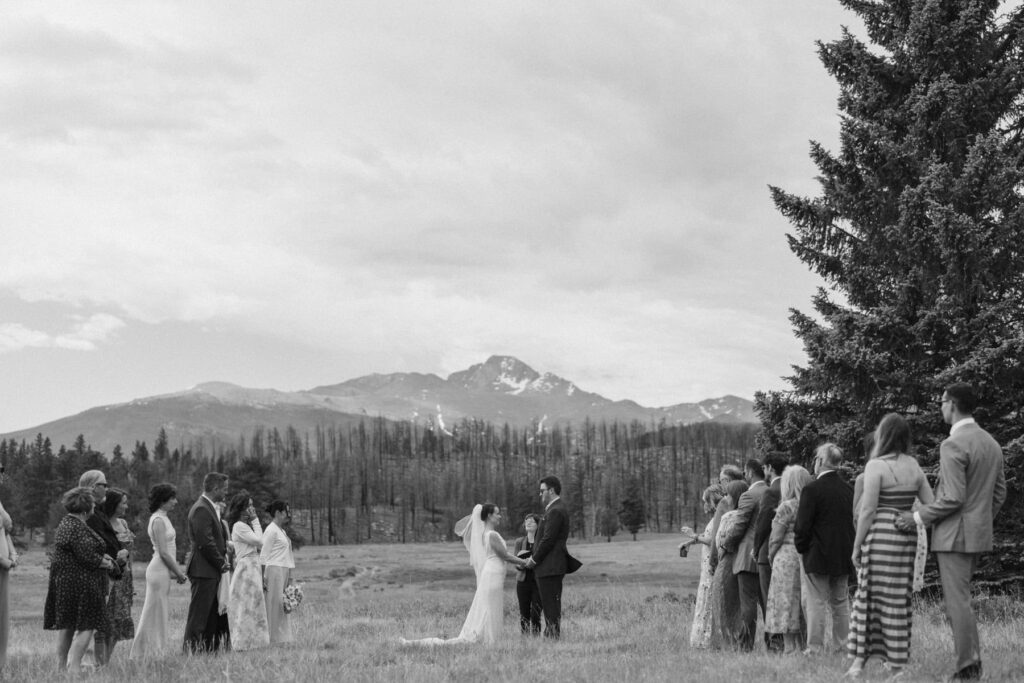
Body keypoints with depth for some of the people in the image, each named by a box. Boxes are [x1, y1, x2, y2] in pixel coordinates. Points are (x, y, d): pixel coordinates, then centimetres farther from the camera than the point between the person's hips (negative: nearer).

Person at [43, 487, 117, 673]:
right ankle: (74, 667, -11)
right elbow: (87, 557, -21)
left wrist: (101, 556, 9)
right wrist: (107, 563, -5)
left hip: (64, 581, 10)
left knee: (66, 627, 14)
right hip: (80, 584, -10)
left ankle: (61, 665, 18)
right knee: (86, 627, -7)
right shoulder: (78, 528, -19)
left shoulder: (65, 523, 15)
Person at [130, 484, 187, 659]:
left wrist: (176, 571, 12)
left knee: (159, 614, 12)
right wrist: (178, 573, -11)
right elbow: (163, 553, -18)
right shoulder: (158, 520, -15)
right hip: (159, 570, -10)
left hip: (163, 570, 10)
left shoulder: (163, 518, 14)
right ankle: (150, 653, 1)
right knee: (156, 613, -4)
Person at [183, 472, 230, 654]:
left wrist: (225, 545, 6)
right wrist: (221, 563, -12)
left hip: (212, 571, 10)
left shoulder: (209, 508, 17)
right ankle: (190, 651, -4)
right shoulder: (201, 510, -16)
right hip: (204, 570, -10)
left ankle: (211, 650, 16)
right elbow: (205, 542, -21)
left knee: (213, 616, 12)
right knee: (198, 616, -7)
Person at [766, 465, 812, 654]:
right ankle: (801, 646, 15)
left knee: (786, 603, -1)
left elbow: (776, 538, -8)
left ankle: (789, 648, -3)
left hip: (787, 558, -6)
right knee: (803, 604, 13)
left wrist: (771, 557, 7)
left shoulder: (786, 507, -10)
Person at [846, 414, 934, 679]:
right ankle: (896, 662, 13)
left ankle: (859, 661, 1)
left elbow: (867, 511, -11)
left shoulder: (876, 465, -9)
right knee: (900, 598, 11)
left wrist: (856, 546, -6)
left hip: (880, 535, -5)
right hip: (908, 537, 5)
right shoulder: (914, 466, 9)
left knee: (869, 596, 1)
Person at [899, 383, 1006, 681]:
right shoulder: (991, 443, 11)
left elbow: (953, 498, -22)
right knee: (958, 599, 18)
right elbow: (1000, 492, 16)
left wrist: (918, 517, -11)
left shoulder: (953, 445, -17)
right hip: (979, 534, 9)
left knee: (957, 602, -4)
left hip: (954, 534, -9)